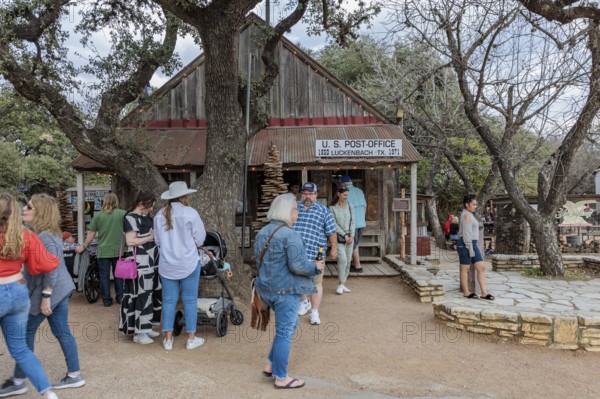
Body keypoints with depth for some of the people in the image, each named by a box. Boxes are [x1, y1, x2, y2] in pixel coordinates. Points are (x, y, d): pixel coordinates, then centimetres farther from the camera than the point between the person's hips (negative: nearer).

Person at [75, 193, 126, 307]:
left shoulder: (98, 215, -1)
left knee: (104, 276, 9)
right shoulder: (122, 214, -4)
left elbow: (91, 234, 1)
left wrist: (83, 247, 13)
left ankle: (107, 300, 13)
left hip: (103, 251, 0)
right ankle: (120, 297, 20)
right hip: (118, 250, 0)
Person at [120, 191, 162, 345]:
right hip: (140, 262, -9)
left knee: (151, 293, 12)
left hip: (151, 260, 9)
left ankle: (145, 327, 23)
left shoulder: (146, 217, 14)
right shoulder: (131, 218, -12)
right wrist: (150, 237, -13)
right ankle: (139, 332, 3)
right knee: (141, 294, -5)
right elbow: (130, 241, -19)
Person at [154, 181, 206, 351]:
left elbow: (157, 240, 9)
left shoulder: (160, 215, 1)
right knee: (190, 300, 6)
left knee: (169, 300, 11)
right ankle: (191, 338, 15)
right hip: (188, 263, -4)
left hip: (167, 264, 4)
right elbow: (200, 239, -7)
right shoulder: (190, 213, -12)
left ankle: (168, 339, 18)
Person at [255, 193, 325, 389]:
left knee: (289, 325, 24)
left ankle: (270, 365, 28)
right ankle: (281, 378, 17)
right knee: (284, 333, 4)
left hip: (266, 287, 9)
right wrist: (315, 267, -7)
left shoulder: (262, 232, 8)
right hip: (286, 290, -9)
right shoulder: (290, 235, -19)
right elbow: (297, 265, -23)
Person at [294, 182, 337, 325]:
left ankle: (314, 312, 11)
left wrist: (334, 248, 2)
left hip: (314, 254, -3)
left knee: (316, 282, 0)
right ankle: (304, 302, 42)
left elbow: (331, 231, 3)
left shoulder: (323, 211, 0)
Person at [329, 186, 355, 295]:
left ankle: (342, 284, 15)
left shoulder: (350, 207, 9)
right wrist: (344, 235, -11)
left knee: (348, 261, 5)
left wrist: (351, 236, -5)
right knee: (342, 259, -15)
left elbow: (353, 222, 6)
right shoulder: (332, 208, -4)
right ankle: (341, 284, -4)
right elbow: (334, 224, -8)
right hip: (338, 237, -5)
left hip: (350, 236, 5)